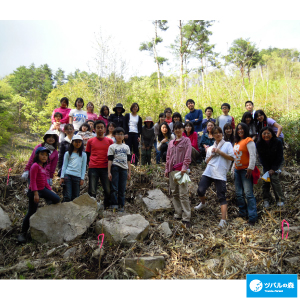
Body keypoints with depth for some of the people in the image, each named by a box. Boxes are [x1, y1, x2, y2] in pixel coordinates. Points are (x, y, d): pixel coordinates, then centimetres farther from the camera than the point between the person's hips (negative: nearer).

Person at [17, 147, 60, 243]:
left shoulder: (43, 167, 11)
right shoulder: (35, 166, -16)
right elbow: (33, 181, -20)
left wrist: (50, 190, 16)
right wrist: (36, 193, -24)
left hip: (43, 189, 8)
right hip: (34, 191, -8)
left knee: (57, 199, 1)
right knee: (31, 212, -1)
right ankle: (23, 233, 11)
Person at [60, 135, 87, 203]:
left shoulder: (83, 154, 12)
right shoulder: (68, 153, 10)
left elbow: (83, 167, 10)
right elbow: (64, 165, 9)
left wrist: (82, 179, 3)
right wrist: (62, 177, 2)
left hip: (77, 176, 1)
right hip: (67, 175, -1)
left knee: (75, 197, 4)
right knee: (67, 196, -6)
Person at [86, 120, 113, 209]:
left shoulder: (109, 141, 8)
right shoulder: (90, 141, 8)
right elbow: (87, 154, 15)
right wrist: (89, 164, 5)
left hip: (105, 168, 0)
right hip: (93, 168, 0)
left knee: (108, 190, 1)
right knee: (92, 191, 2)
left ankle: (107, 207, 15)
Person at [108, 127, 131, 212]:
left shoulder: (126, 147, 18)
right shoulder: (112, 147, 7)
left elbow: (128, 160, 16)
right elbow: (110, 160, 1)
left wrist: (129, 172, 10)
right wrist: (109, 172, -7)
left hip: (124, 169, 3)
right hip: (115, 168, -3)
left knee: (122, 189, 5)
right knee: (114, 188, -6)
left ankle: (121, 206, 13)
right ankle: (114, 205, 1)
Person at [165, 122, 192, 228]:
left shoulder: (186, 140, 4)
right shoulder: (171, 142, 19)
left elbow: (188, 155, -7)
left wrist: (184, 167, -18)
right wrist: (167, 169, 14)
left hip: (181, 170, -6)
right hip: (172, 170, 6)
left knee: (183, 194, -10)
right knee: (174, 193, 8)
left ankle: (186, 218, -7)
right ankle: (178, 214, 16)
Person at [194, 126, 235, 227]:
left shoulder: (227, 144, 9)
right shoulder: (210, 148, 21)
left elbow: (232, 158, -3)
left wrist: (220, 152, -6)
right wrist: (212, 154, 1)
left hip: (220, 174, -3)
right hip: (208, 172, 4)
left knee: (221, 196, -6)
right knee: (200, 190, -8)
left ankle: (223, 220, -8)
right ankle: (203, 203, 25)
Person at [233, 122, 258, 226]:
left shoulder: (248, 141, -8)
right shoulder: (237, 142, 16)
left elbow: (252, 155, -15)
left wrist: (250, 168, -20)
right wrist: (234, 168, 19)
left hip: (246, 170, -8)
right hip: (237, 170, 8)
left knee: (248, 194, -11)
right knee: (238, 194, 11)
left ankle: (252, 217, -7)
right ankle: (243, 212, 24)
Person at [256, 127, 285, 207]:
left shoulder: (277, 142, -20)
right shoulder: (259, 144, -15)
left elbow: (280, 157, -15)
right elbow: (261, 158, -10)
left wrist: (273, 169, -19)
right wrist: (267, 170, -16)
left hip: (277, 164, -2)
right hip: (266, 165, 3)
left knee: (274, 178, -18)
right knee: (265, 180, -6)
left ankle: (280, 199, -6)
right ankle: (266, 199, 7)